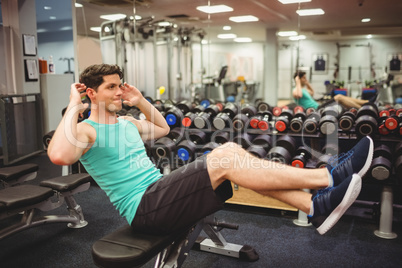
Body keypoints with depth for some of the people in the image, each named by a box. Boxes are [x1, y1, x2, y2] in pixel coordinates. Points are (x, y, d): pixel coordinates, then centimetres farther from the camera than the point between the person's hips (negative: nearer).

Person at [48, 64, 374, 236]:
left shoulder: (126, 122, 20)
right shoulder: (86, 130, -4)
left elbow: (163, 129, 34)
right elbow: (59, 155, -28)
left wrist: (141, 102, 23)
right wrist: (74, 106, -18)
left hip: (162, 193, 9)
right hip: (143, 208, -9)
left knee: (231, 150, -12)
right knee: (223, 160, -26)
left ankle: (316, 205, -18)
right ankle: (328, 177, -23)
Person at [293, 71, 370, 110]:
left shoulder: (303, 89, 20)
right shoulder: (295, 91, -11)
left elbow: (312, 93, 38)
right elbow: (299, 95, -37)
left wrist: (307, 83, 27)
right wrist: (298, 83, -23)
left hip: (318, 107, 11)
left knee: (340, 97, 2)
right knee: (339, 97, -15)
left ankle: (366, 103, 2)